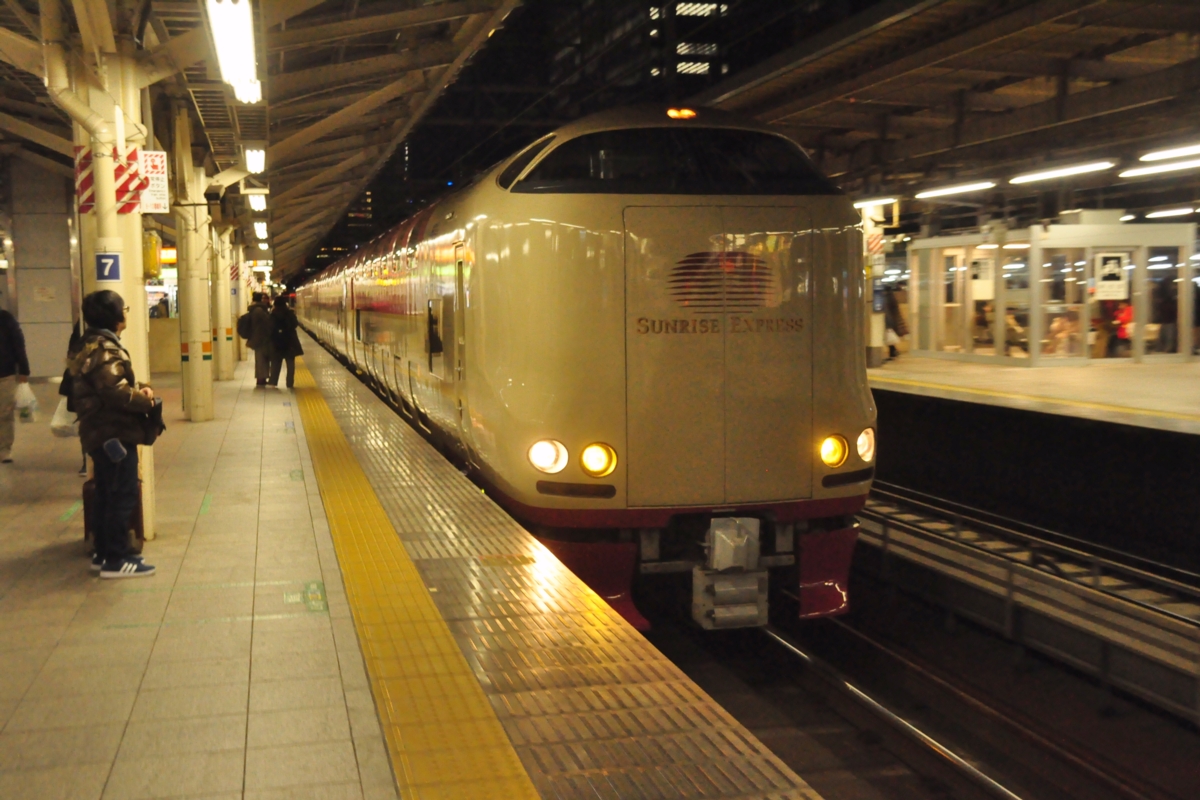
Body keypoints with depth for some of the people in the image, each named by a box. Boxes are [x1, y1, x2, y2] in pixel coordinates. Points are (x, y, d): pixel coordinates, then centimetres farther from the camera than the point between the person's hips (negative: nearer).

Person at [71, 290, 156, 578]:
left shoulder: (95, 344, 15)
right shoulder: (104, 349, -19)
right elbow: (116, 391, -27)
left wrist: (139, 388, 2)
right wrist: (146, 400, -12)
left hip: (104, 432, 11)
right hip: (114, 432, -11)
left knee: (107, 495, 15)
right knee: (123, 496, -5)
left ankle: (104, 554, 22)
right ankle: (116, 559, -1)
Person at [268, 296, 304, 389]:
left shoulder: (272, 314, -5)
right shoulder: (290, 313, -9)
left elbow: (270, 327, -6)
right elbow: (294, 324, -4)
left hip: (276, 341, 2)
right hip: (289, 340, -2)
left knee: (276, 362, 12)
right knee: (290, 363, 6)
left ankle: (273, 382, 8)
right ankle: (290, 383, 3)